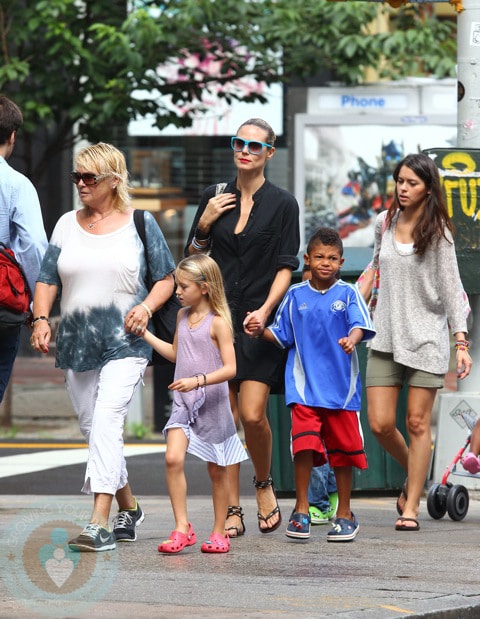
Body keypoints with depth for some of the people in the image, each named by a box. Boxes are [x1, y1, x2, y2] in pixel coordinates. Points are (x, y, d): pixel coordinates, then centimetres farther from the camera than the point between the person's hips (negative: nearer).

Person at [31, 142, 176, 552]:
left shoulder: (140, 224, 3)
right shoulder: (67, 225, 11)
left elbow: (166, 278, 7)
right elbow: (47, 279, 11)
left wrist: (147, 307, -11)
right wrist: (41, 318, -6)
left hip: (125, 345, -5)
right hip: (76, 345, 5)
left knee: (106, 421, -21)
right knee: (92, 429, 10)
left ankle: (100, 524, -27)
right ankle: (129, 508, 30)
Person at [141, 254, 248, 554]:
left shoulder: (218, 322, -12)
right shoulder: (183, 316, 9)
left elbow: (230, 368, -17)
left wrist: (198, 380, -28)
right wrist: (145, 334, 20)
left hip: (212, 403, -5)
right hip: (184, 403, 5)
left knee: (217, 470, 7)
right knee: (173, 459, -14)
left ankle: (219, 532, 19)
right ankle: (182, 528, -11)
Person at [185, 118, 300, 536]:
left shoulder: (282, 204, 0)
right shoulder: (215, 198, 10)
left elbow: (286, 267, -4)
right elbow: (192, 256, 15)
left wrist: (265, 310, -18)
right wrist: (204, 223, -2)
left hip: (260, 323, -3)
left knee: (253, 414, -12)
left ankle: (265, 485, 15)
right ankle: (232, 510, 5)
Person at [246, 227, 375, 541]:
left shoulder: (348, 294, 1)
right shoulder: (296, 295, 8)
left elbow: (360, 325, -13)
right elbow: (282, 335, 15)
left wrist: (352, 339, -34)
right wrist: (260, 332, -4)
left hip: (341, 385, -1)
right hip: (304, 385, 1)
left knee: (342, 450, 5)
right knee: (304, 444, -14)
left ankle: (345, 514, 18)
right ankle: (301, 510, -2)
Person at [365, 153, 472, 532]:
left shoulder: (437, 233, -5)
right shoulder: (385, 224, 7)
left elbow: (451, 287, -7)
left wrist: (461, 341, -14)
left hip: (426, 337, -4)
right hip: (386, 337, 4)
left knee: (417, 422, -3)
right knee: (380, 424, -2)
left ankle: (411, 507, 4)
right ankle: (414, 476, 26)